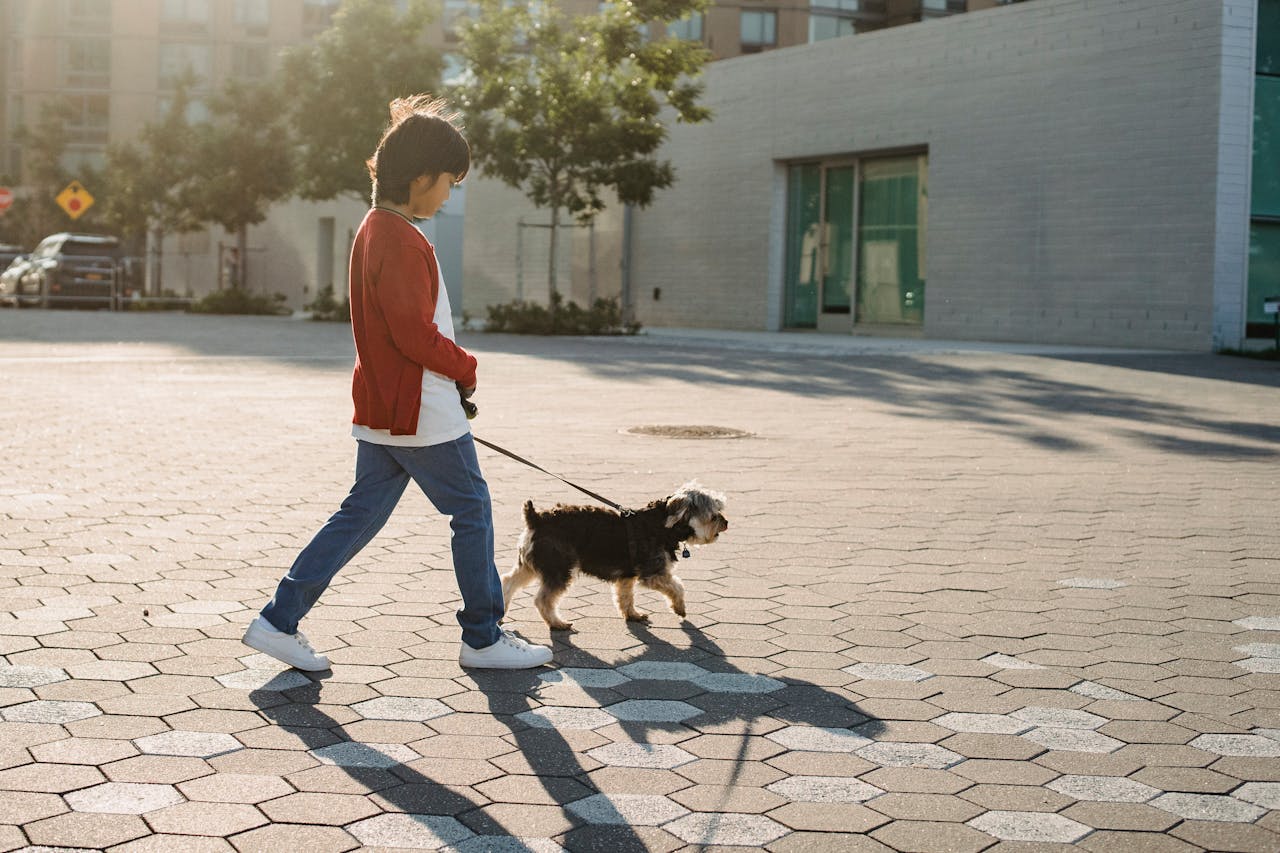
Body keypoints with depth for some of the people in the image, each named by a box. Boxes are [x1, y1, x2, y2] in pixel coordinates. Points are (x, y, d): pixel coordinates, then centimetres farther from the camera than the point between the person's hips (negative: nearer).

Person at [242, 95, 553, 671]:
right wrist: (466, 368, -6)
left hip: (381, 409, 10)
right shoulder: (401, 241, -19)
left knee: (360, 515, 12)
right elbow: (414, 332, -22)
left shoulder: (375, 229, 14)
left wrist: (452, 370, 12)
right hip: (422, 413, -10)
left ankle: (279, 621, 10)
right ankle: (483, 639, 14)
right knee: (472, 512, 4)